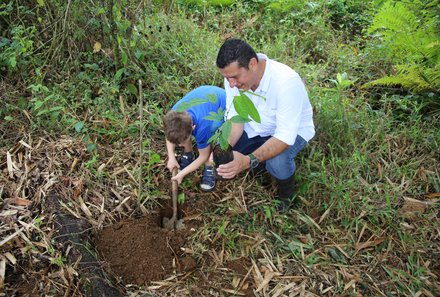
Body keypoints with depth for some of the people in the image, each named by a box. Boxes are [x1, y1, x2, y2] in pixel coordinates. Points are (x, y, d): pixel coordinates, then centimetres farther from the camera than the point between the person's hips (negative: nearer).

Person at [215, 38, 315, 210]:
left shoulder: (287, 82, -37)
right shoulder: (234, 75, -19)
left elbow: (285, 136, -38)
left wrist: (249, 161, -51)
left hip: (291, 130, -5)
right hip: (255, 127, 5)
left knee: (277, 162, -35)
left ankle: (286, 190, 3)